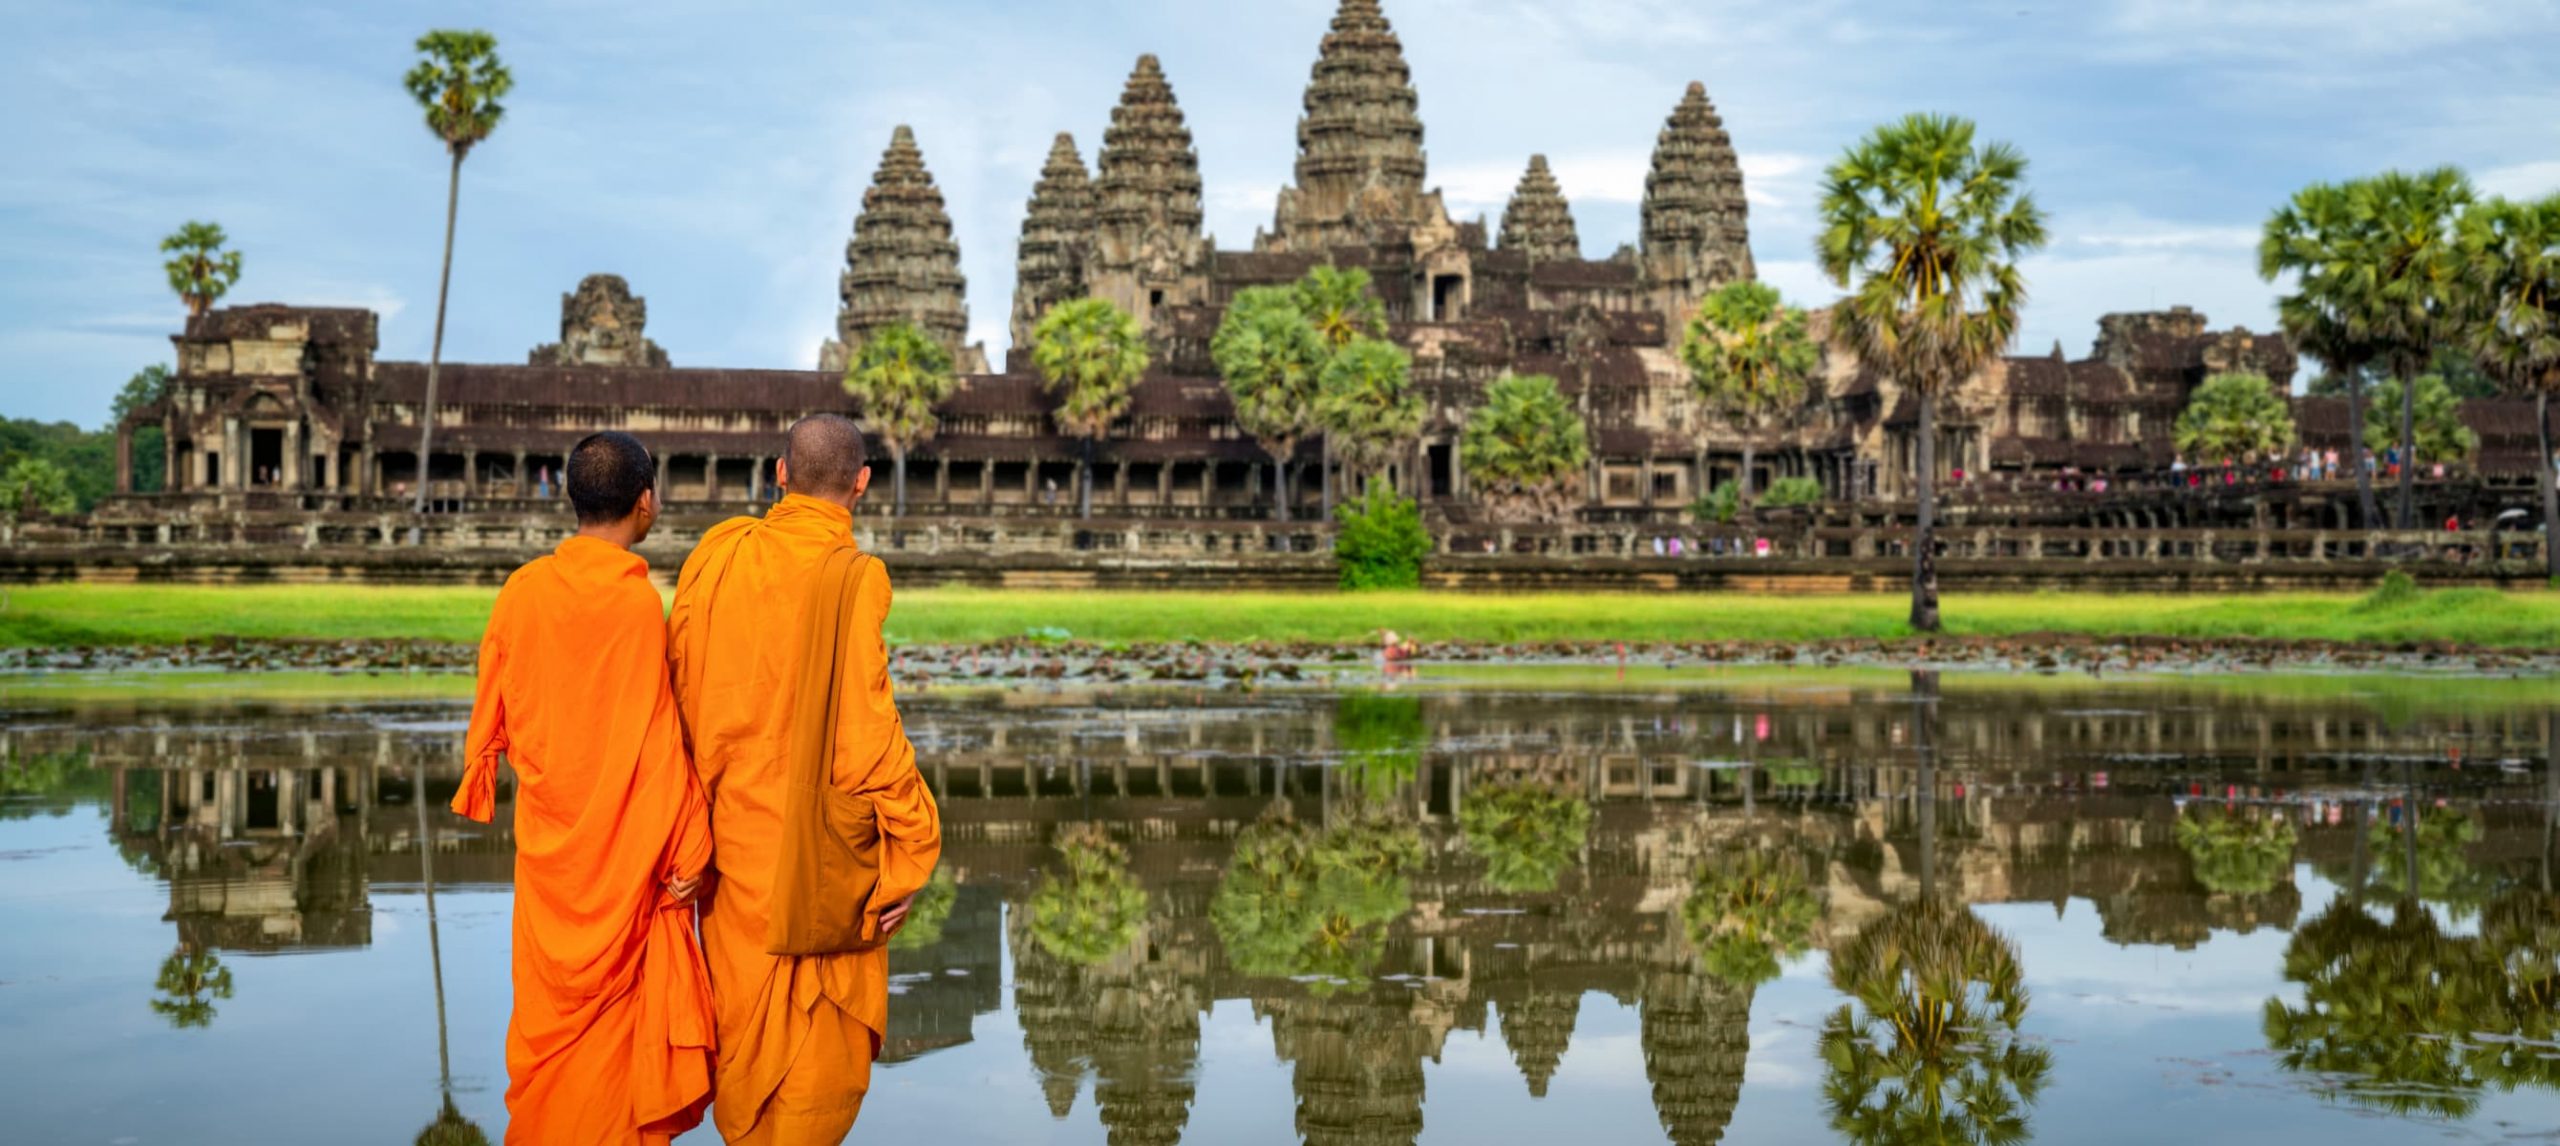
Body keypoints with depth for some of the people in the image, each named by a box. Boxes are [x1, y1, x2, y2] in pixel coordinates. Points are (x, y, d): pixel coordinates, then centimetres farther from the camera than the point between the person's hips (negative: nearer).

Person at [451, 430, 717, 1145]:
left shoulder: (524, 589, -6)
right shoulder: (640, 601, -18)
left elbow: (491, 711, 3)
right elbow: (660, 740, -15)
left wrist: (478, 785, 21)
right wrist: (689, 849, -9)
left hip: (547, 831, 4)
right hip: (625, 840, -4)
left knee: (552, 991, 16)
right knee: (615, 993, 9)